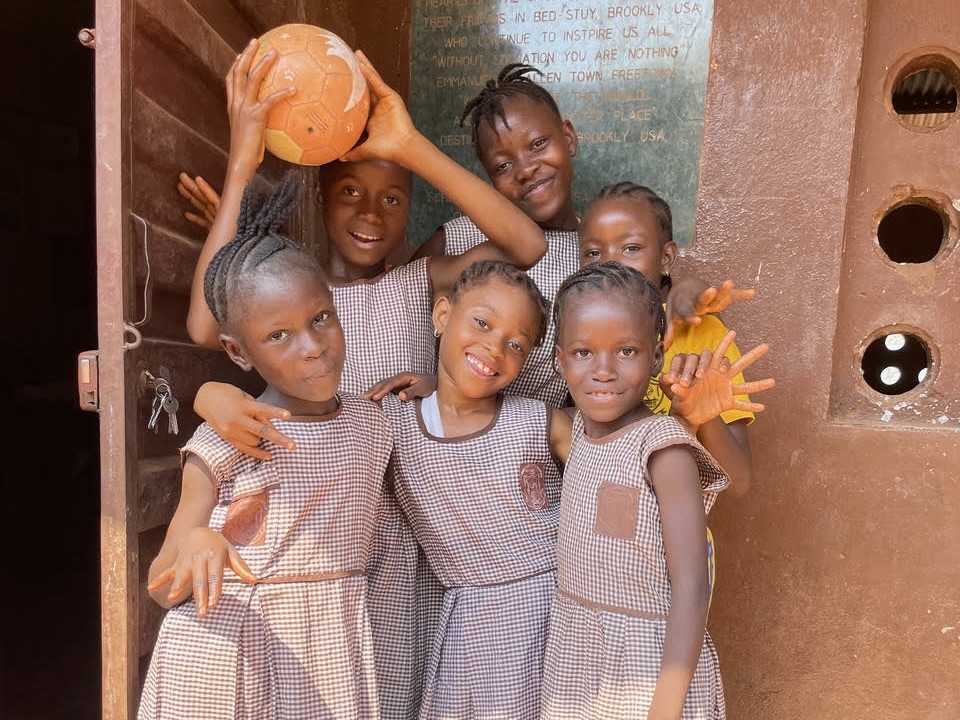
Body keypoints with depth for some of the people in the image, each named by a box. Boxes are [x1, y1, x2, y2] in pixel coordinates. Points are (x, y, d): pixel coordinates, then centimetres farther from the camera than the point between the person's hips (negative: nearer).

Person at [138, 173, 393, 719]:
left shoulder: (372, 423, -3)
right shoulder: (225, 439, -14)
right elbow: (164, 588, -7)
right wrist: (194, 543, -31)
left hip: (331, 652, 3)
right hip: (229, 653, -2)